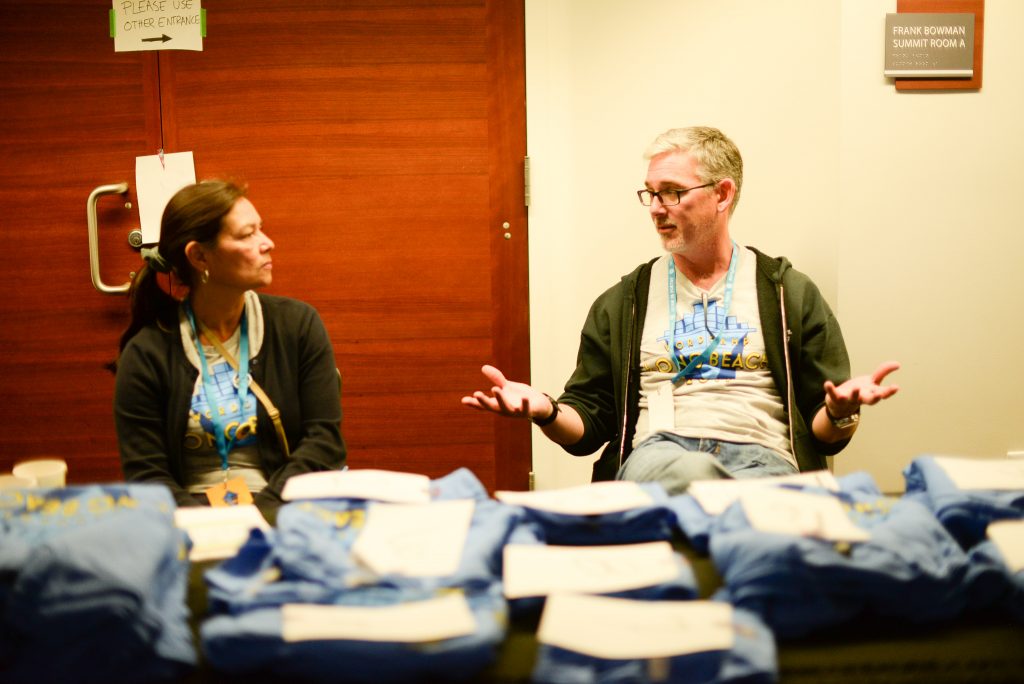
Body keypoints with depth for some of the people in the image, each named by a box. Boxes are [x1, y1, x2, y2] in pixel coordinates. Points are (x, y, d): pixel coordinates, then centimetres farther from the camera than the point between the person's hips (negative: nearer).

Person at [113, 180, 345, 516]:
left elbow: (324, 438, 1)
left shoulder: (299, 324, 6)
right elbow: (145, 475, -1)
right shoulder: (144, 355, 1)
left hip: (281, 513, 1)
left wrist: (262, 509, -13)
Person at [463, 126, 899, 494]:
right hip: (656, 455, 0)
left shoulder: (792, 295, 17)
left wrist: (841, 413, -12)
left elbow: (825, 435, 13)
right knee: (689, 472, -40)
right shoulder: (621, 304, 21)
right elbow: (589, 424, 19)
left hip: (761, 459, 0)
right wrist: (546, 411, -4)